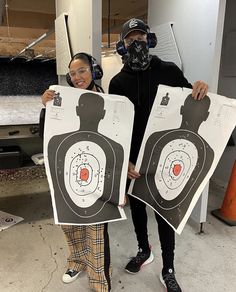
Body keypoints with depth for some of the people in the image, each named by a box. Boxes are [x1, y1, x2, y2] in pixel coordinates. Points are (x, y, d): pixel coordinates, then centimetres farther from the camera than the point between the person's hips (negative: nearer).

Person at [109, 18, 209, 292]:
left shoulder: (168, 71, -3)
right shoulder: (118, 82, 1)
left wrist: (200, 90, -19)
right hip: (131, 159, 3)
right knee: (136, 206, 18)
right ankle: (144, 251, 45)